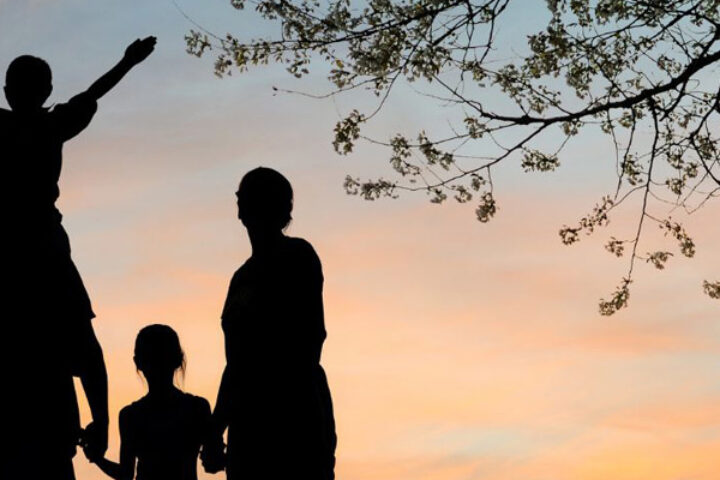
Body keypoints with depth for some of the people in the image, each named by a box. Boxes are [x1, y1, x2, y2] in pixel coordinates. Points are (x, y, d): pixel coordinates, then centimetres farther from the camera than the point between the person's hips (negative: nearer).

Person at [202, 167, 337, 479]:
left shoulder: (296, 256, 1)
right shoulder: (244, 276, 22)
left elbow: (311, 335, -10)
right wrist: (216, 430, 18)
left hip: (293, 406, -7)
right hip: (250, 416, 7)